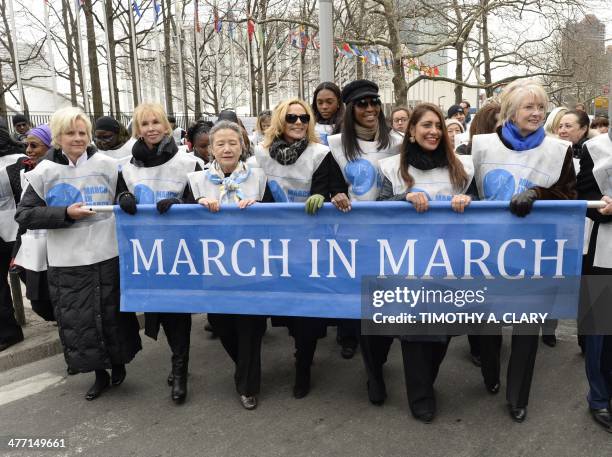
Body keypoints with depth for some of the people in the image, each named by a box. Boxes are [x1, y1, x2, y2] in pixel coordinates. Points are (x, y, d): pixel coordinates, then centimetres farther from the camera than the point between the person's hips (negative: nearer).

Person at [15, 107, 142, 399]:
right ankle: (99, 374, 29)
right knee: (77, 321, 9)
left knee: (113, 315, 10)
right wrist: (66, 214, -15)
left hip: (108, 255, 0)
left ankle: (118, 363, 35)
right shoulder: (44, 172, -1)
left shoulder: (107, 165, -1)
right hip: (67, 262, 1)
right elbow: (24, 215, -3)